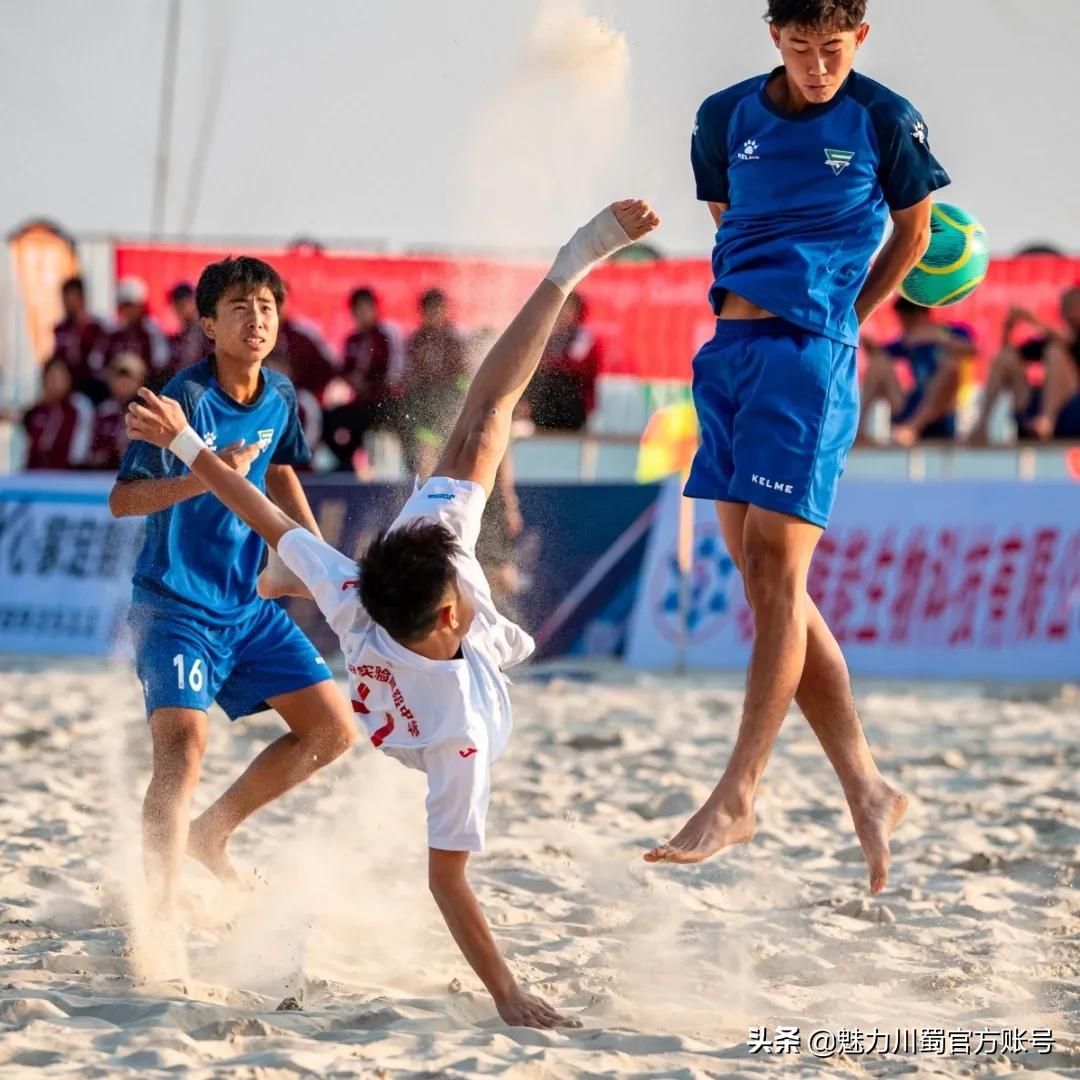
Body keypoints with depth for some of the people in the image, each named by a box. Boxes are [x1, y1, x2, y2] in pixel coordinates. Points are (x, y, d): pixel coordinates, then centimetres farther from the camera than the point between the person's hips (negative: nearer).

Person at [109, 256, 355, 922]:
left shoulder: (280, 398, 2)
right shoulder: (187, 399, -18)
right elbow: (122, 499, -23)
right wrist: (205, 478, -37)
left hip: (249, 605, 7)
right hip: (176, 608, -7)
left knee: (333, 729, 7)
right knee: (184, 742, -25)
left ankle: (213, 832, 21)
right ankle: (161, 910, -24)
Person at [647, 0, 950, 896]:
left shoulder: (886, 121, 0)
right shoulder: (727, 116, 10)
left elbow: (912, 233, 13)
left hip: (811, 352, -6)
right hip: (731, 347, 6)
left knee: (775, 568, -12)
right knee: (761, 578, 2)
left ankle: (738, 797, -12)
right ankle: (868, 788, 8)